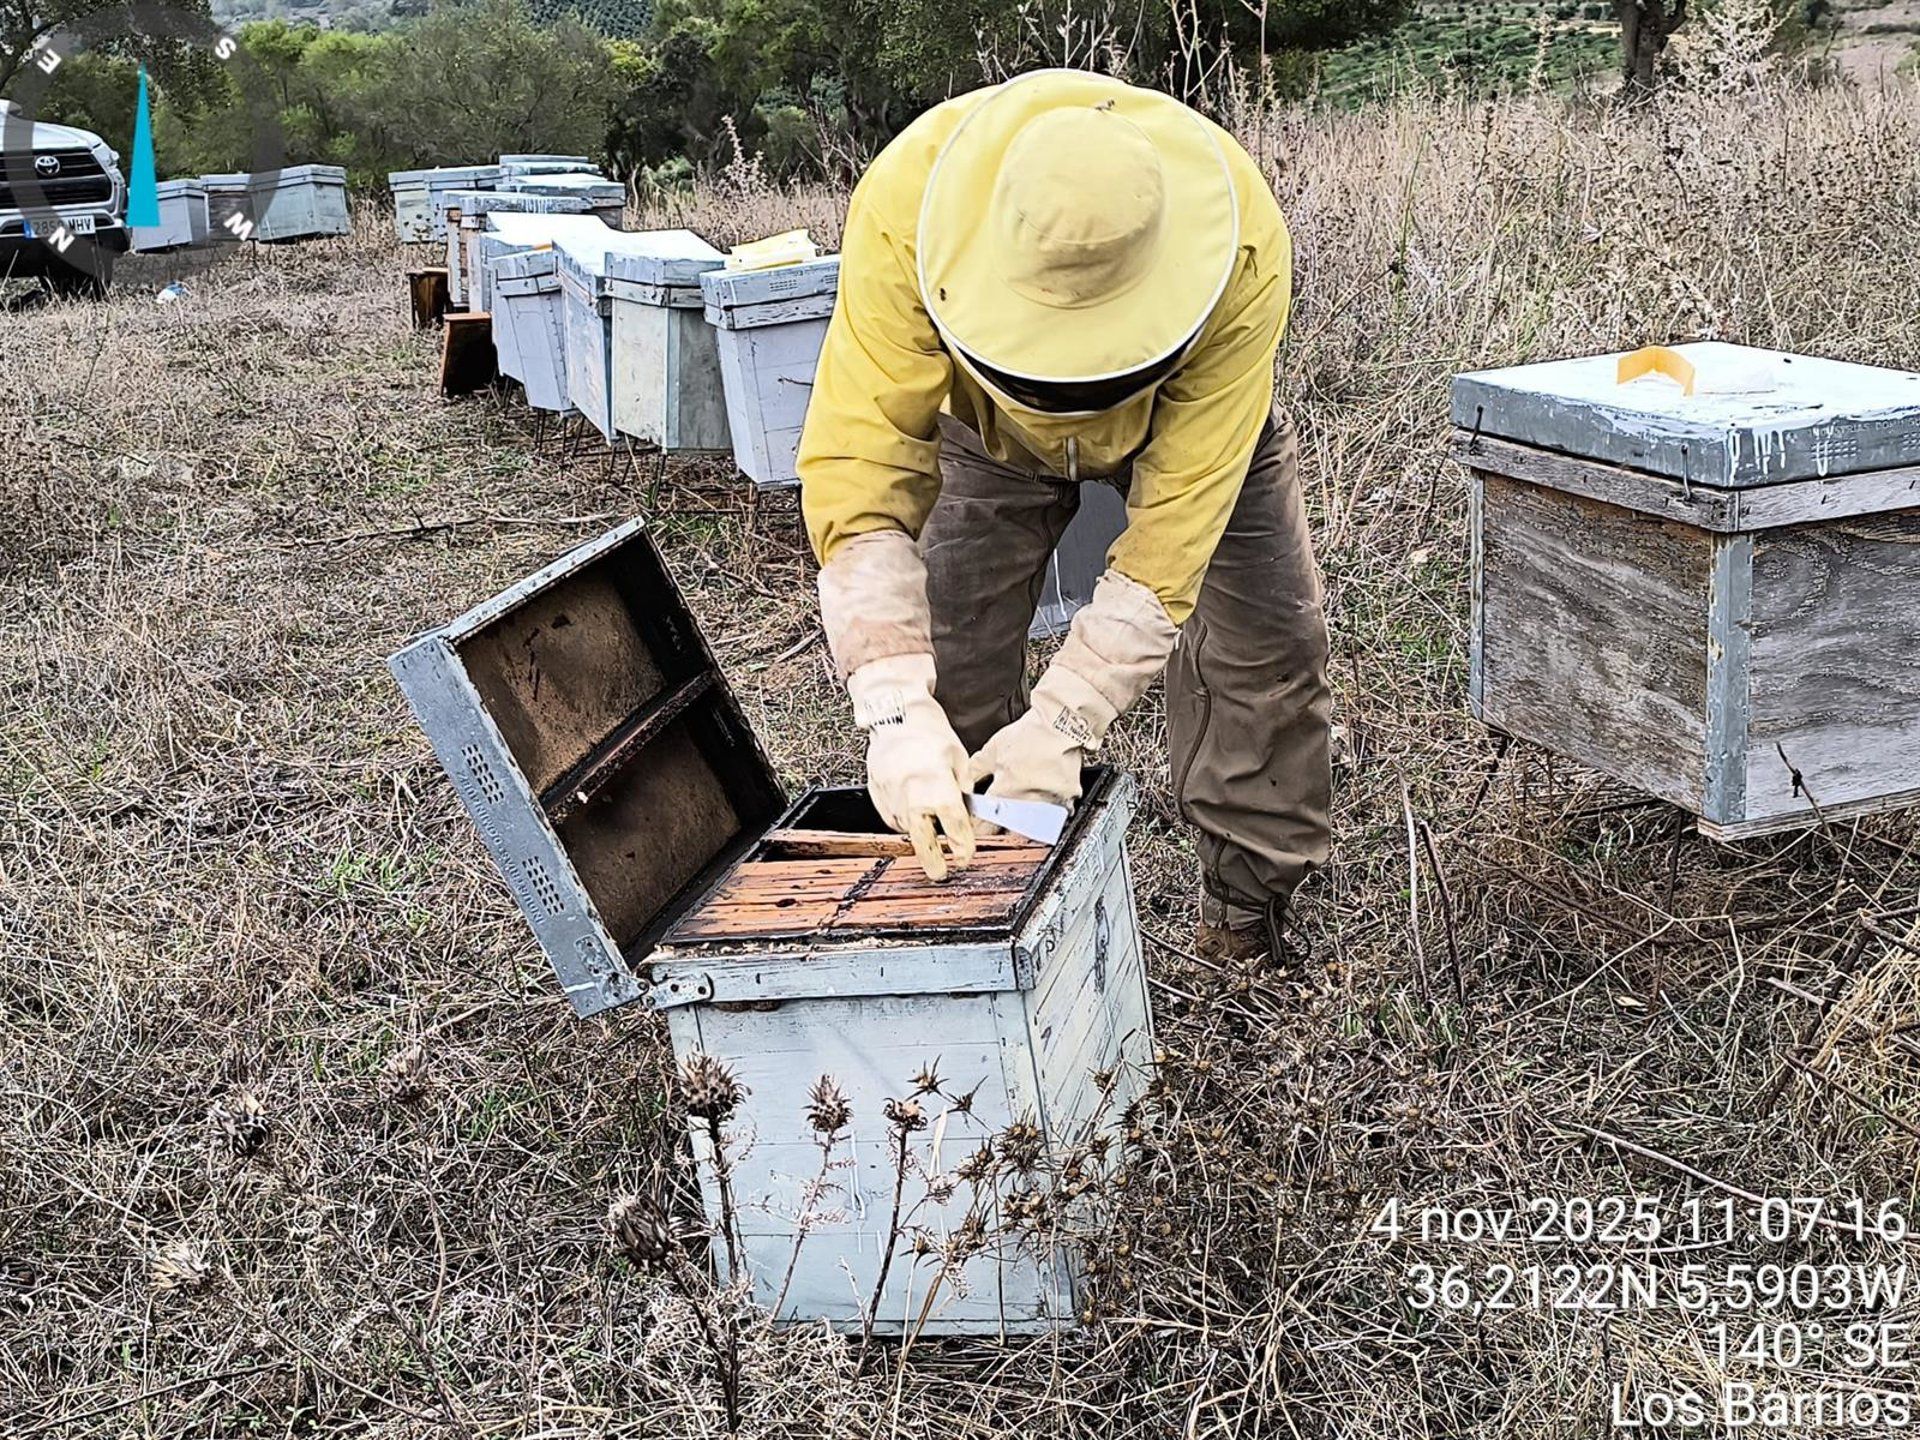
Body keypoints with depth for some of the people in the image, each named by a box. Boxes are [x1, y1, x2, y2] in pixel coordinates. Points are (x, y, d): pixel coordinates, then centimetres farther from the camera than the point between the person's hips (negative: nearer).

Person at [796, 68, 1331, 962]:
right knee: (949, 654, -5)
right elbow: (860, 463, -42)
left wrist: (1065, 718, -43)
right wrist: (897, 708, -51)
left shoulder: (1243, 255, -42)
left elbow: (1178, 513, -39)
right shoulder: (906, 206, -42)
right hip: (991, 421, 1)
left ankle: (1247, 902, 14)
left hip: (1187, 411, 0)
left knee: (1261, 636, -5)